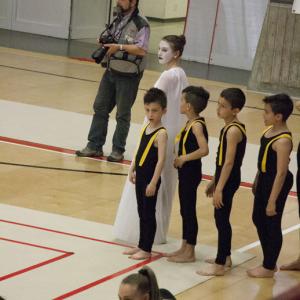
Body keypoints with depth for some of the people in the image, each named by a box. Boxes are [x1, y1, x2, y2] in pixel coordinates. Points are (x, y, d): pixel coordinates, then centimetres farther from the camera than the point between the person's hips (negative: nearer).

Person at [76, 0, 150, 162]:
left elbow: (142, 50, -24)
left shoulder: (141, 24, -15)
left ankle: (118, 150, 14)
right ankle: (95, 146, 15)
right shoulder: (118, 19, 10)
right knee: (100, 107, 8)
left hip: (128, 77, -7)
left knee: (123, 114, 3)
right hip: (111, 71, 7)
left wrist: (119, 47, -24)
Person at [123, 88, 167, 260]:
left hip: (151, 179, -8)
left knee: (148, 213, 1)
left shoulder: (161, 133, -18)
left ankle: (147, 250, 10)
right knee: (141, 212, 16)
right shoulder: (146, 128, 6)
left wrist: (153, 183, -23)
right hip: (140, 176, 8)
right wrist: (133, 169, 17)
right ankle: (142, 245, 28)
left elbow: (161, 160, -22)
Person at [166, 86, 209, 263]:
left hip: (191, 173, -9)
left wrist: (183, 158, -22)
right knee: (185, 210, 16)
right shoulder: (191, 123, 8)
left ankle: (190, 253, 8)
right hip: (186, 172, 9)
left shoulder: (197, 125, -19)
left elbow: (204, 150, -30)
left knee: (189, 211, -1)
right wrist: (179, 159, -1)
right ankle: (184, 248, 26)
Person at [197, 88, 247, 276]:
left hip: (228, 180, -10)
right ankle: (225, 257, 32)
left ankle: (220, 265, 2)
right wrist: (214, 182, 20)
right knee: (222, 218, 19)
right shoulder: (229, 127, 9)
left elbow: (229, 163, -23)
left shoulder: (233, 130, -20)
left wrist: (219, 188, -23)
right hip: (224, 178, 10)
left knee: (221, 219, -4)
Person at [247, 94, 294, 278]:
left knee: (272, 224, 4)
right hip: (264, 179, 10)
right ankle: (269, 262, 34)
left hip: (276, 184, -10)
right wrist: (257, 181, 21)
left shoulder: (283, 140, -27)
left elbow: (281, 173, -25)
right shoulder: (270, 130, 1)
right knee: (258, 219, 20)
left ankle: (269, 268, 20)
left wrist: (272, 201, -23)